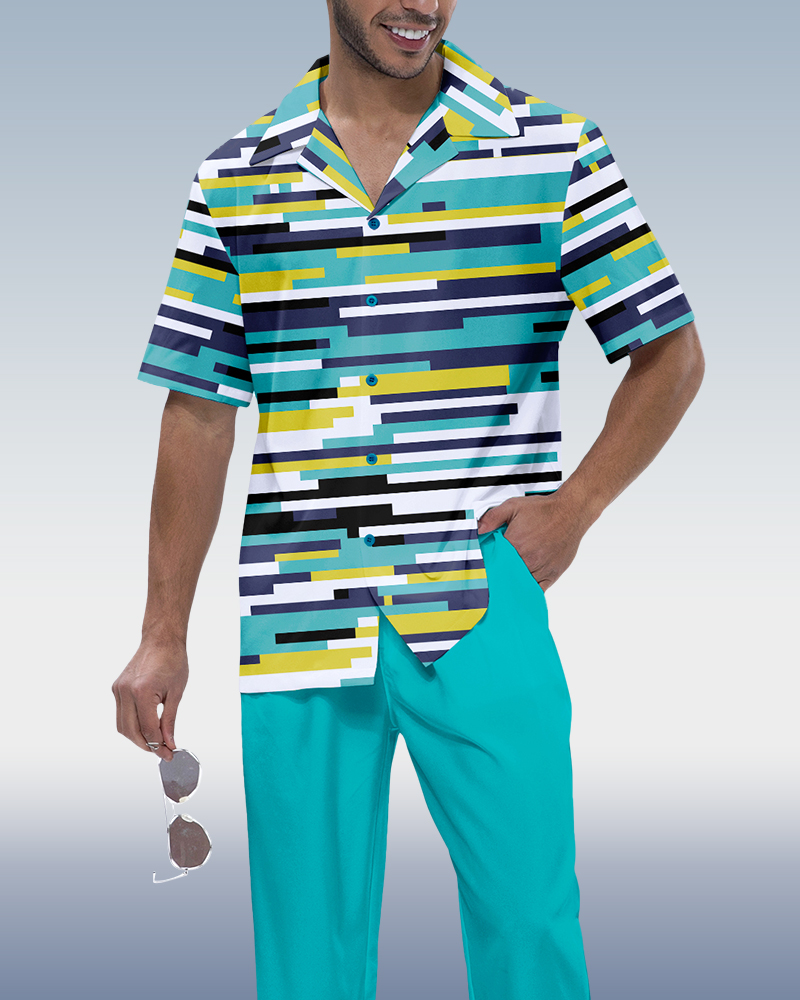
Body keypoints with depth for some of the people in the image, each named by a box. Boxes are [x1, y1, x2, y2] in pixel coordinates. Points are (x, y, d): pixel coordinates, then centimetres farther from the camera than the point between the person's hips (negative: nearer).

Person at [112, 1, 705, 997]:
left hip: (484, 612, -1)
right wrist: (163, 635, 5)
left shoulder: (555, 151, 2)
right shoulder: (237, 177, 7)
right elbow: (198, 413, 8)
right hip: (297, 626, 2)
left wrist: (574, 505, -4)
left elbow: (670, 353, 8)